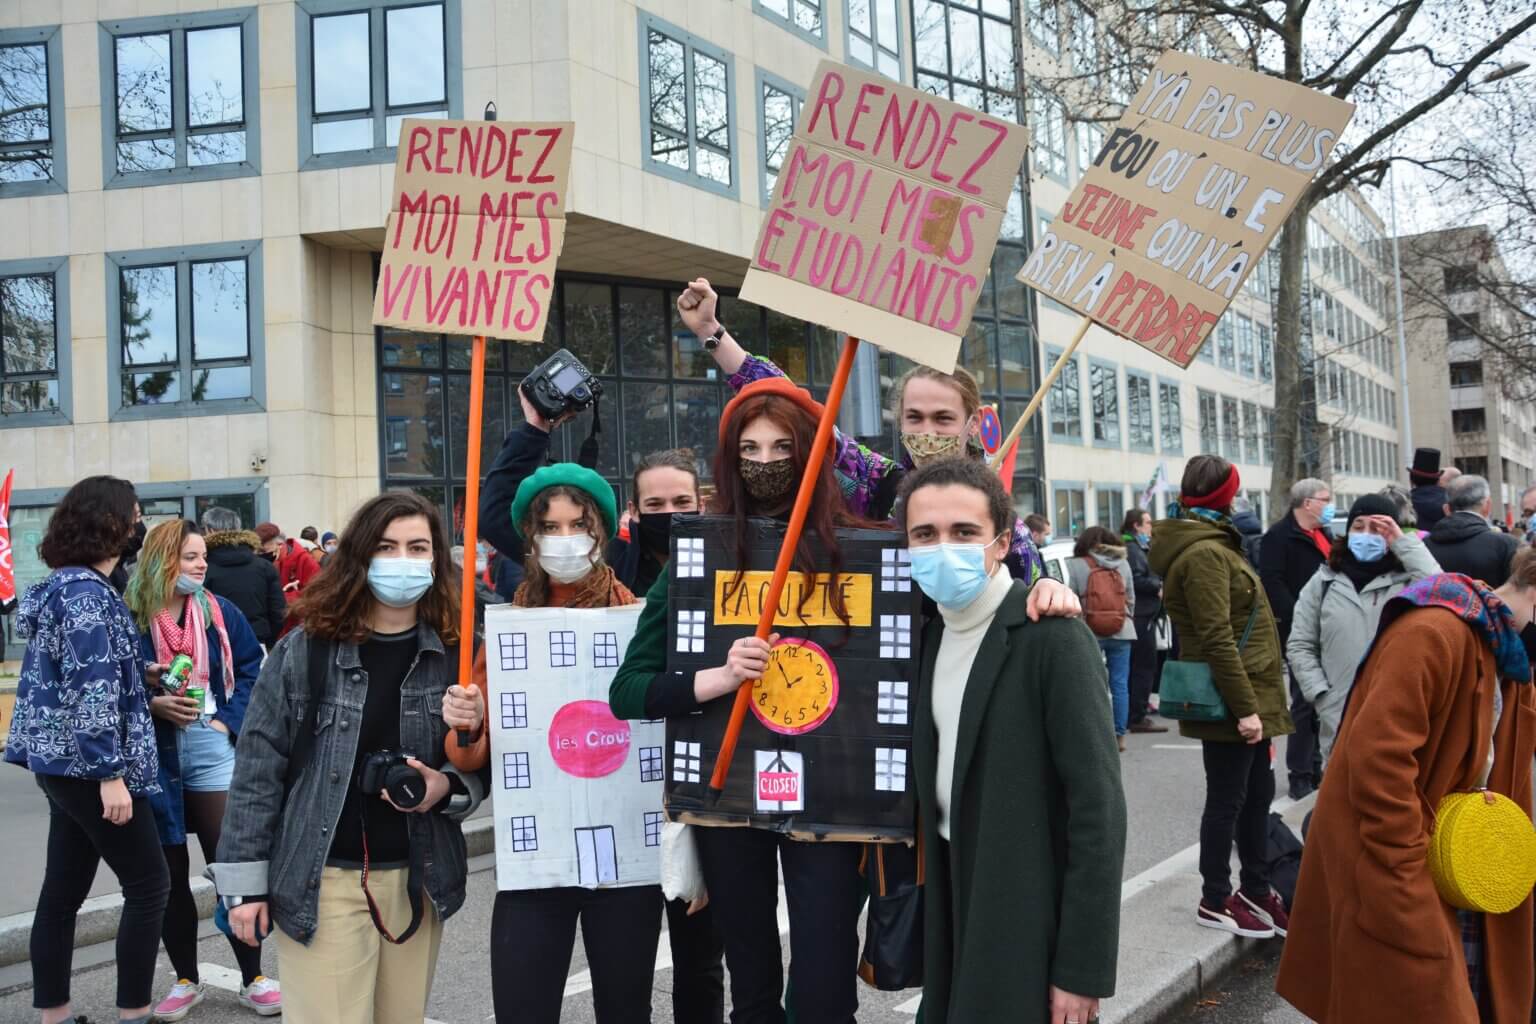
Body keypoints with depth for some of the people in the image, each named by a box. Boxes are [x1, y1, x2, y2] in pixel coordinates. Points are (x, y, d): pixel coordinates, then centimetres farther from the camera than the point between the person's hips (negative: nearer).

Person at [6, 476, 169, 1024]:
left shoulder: (61, 586, 13)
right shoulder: (87, 593, -17)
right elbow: (91, 690, -22)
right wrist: (111, 772, -23)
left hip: (62, 763, 9)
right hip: (87, 767, -9)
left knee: (63, 893, 13)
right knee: (149, 885, -1)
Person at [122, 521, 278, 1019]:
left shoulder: (221, 612, 1)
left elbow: (251, 670, 5)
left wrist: (228, 721, -8)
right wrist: (151, 704, -16)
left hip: (211, 748, 0)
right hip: (152, 755, 0)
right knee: (168, 874, 10)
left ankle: (253, 979, 13)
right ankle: (186, 979, 26)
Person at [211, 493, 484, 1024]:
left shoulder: (455, 654, 0)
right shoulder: (304, 650, -6)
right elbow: (258, 767, -4)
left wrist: (449, 786, -13)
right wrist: (245, 881, -6)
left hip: (418, 880, 3)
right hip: (322, 882, -3)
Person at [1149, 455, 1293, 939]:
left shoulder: (1213, 545, 15)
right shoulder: (1205, 553, -17)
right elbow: (1216, 640, -22)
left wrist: (1254, 700, 16)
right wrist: (1245, 707, -23)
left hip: (1248, 696, 10)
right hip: (1231, 700, -10)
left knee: (1258, 792, 16)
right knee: (1228, 799, 1)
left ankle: (1256, 889, 28)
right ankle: (1215, 902, 12)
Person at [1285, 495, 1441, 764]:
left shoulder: (1407, 580, 1)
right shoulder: (1324, 582, 8)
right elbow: (1299, 646, 10)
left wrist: (1405, 542, -13)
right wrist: (1322, 695, -1)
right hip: (1341, 717, 2)